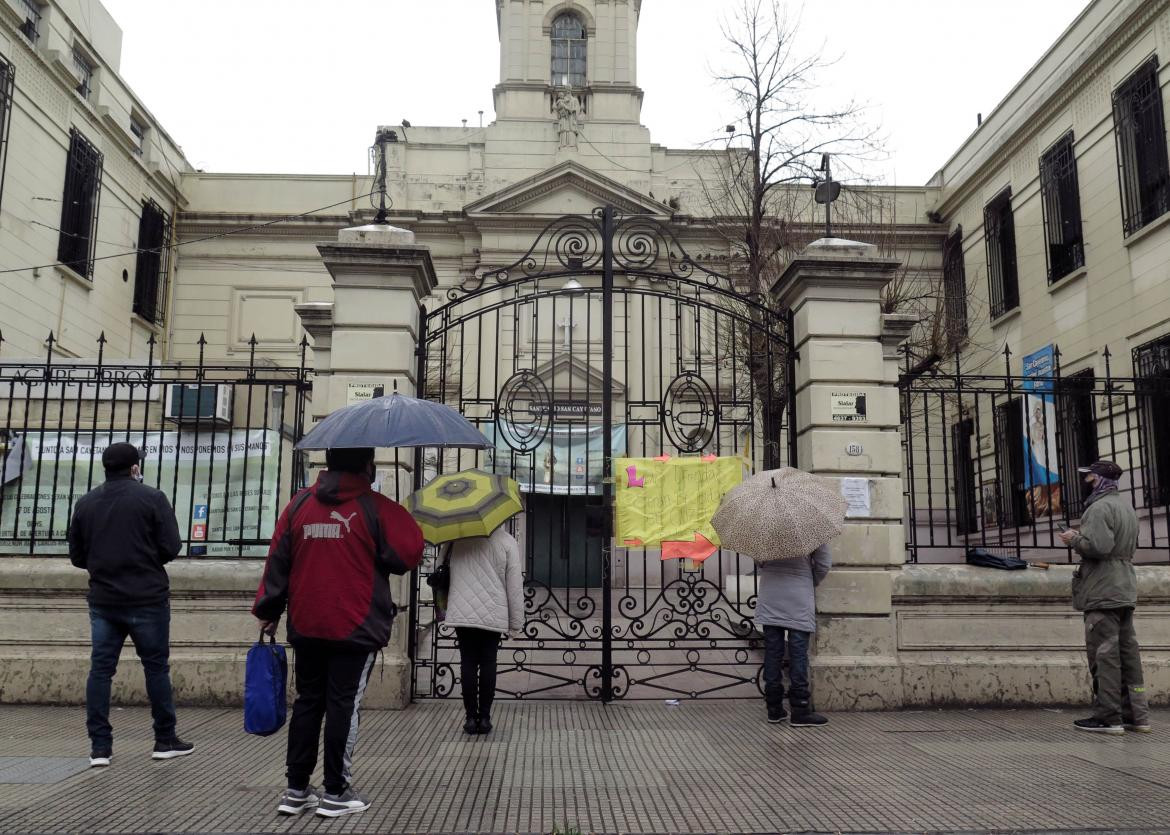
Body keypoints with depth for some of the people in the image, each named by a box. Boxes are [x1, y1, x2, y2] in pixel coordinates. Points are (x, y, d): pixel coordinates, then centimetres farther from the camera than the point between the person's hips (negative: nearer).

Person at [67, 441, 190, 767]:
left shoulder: (85, 503, 5)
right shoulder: (152, 498, -8)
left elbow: (76, 556, 9)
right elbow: (171, 548, -10)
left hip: (103, 600, 4)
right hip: (147, 599, -3)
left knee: (100, 670, 8)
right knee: (156, 667, 6)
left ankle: (99, 746, 9)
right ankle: (166, 740, 14)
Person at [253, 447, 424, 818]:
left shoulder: (299, 503, 5)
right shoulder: (376, 507, -9)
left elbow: (277, 560, 7)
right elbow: (408, 553, -12)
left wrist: (268, 609, 15)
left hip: (305, 625, 5)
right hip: (356, 627, -4)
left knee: (307, 703, 13)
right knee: (343, 705, 3)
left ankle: (297, 790, 18)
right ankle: (336, 792, 9)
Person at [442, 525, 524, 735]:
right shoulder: (507, 541, -5)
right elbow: (515, 584, -3)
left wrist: (442, 606, 19)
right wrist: (516, 621, 3)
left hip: (462, 614, 1)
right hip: (494, 615, -1)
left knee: (468, 663, 7)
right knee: (488, 664, 8)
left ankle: (471, 717, 9)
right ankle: (484, 718, 10)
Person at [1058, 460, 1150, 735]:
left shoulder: (1099, 508, -15)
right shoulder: (1126, 506, 17)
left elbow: (1097, 546, -26)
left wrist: (1074, 539, -8)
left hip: (1102, 592, -10)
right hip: (1125, 590, 10)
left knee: (1104, 654, -6)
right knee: (1128, 652, 12)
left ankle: (1108, 717, -3)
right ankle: (1136, 715, 16)